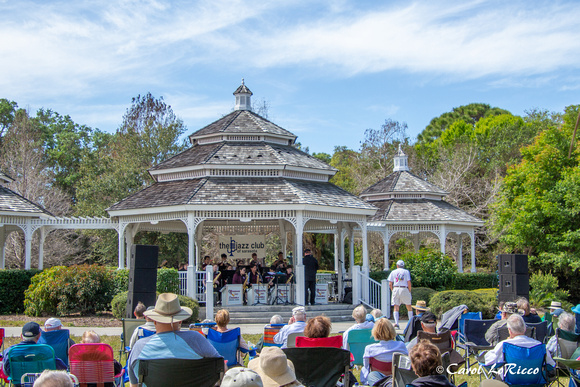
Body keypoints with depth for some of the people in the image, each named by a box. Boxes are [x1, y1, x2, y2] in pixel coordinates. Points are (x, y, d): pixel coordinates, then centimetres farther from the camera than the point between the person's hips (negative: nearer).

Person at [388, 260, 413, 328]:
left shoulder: (393, 272, 11)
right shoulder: (406, 272, 7)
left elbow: (390, 284, 5)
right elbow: (409, 283, -1)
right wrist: (409, 291, 7)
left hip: (395, 289, 1)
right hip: (404, 289, -1)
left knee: (396, 307, -1)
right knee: (409, 307, 11)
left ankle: (396, 323, -17)